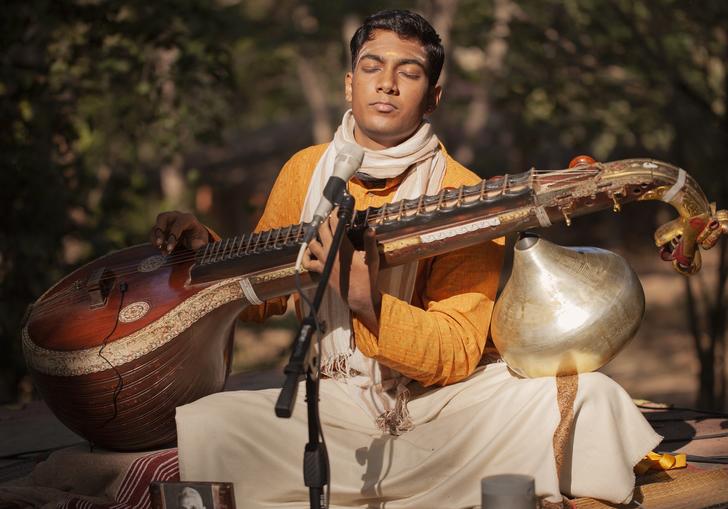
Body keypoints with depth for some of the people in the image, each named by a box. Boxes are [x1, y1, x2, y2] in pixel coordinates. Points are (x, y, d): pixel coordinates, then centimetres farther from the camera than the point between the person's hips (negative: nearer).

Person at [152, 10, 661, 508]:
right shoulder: (305, 170, 6)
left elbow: (457, 355, -14)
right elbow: (260, 298, 17)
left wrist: (365, 301, -29)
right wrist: (207, 250, -2)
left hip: (442, 404, -2)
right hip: (330, 403, 2)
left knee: (589, 397, -24)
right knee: (198, 429, -25)